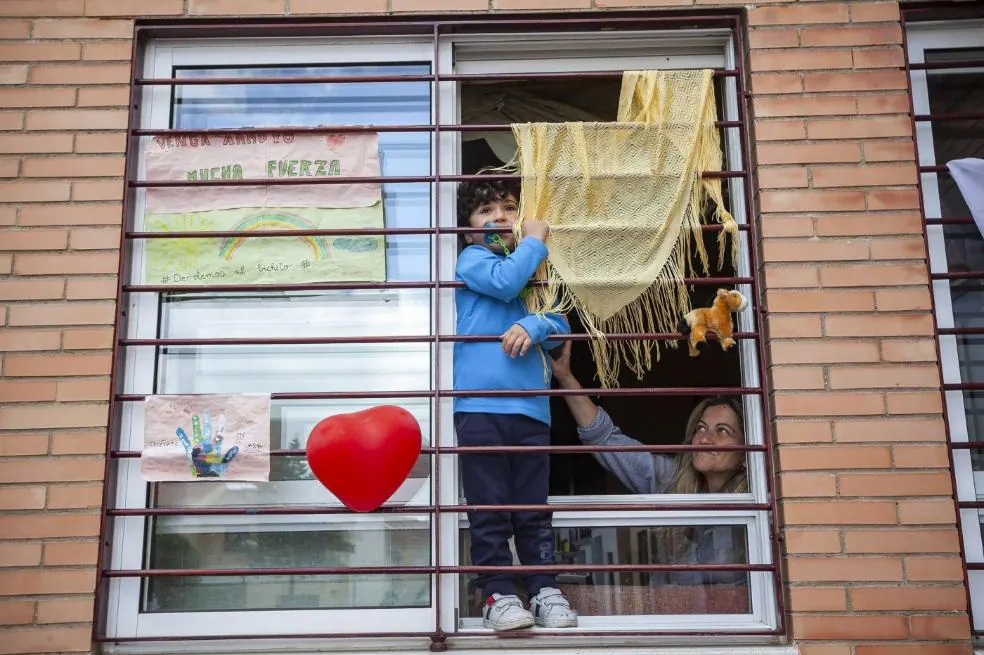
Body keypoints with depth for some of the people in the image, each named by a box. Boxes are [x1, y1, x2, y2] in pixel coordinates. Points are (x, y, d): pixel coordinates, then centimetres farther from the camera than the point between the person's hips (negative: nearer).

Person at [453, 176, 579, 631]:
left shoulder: (535, 272, 22)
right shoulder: (472, 258, 7)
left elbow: (561, 325, 12)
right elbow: (505, 282, -14)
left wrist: (535, 325, -10)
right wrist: (535, 241, 0)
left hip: (531, 407, 5)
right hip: (481, 405, -4)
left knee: (535, 508, 8)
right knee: (489, 508, -1)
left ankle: (545, 590, 15)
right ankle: (498, 593, 5)